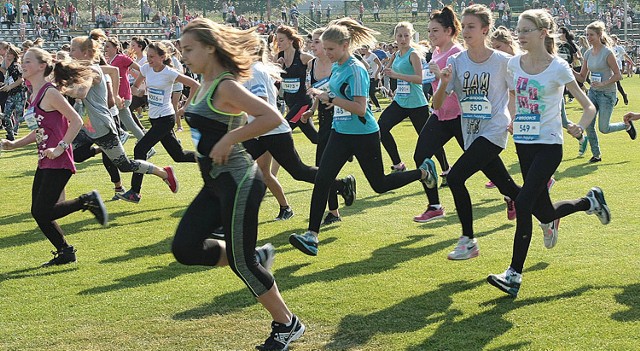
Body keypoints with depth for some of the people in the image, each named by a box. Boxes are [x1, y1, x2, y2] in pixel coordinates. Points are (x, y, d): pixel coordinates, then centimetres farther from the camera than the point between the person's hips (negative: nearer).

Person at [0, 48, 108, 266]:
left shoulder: (50, 93, -13)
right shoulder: (33, 96, 14)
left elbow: (76, 121, -15)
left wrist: (60, 148, -19)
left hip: (58, 162, -9)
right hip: (45, 162, 9)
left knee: (42, 212, -11)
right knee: (38, 212, 8)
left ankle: (87, 201, 3)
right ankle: (65, 253, 20)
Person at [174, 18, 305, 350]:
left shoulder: (226, 86, -18)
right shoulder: (205, 85, 9)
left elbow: (272, 117, -28)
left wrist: (228, 141, -24)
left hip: (237, 181, -9)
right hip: (216, 183, 9)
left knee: (240, 262, -2)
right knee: (185, 249, 4)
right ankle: (256, 256, 20)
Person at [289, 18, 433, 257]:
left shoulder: (356, 70, -20)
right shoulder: (337, 67, 5)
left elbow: (360, 108, -26)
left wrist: (330, 98, -26)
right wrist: (321, 94, 8)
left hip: (364, 135, -7)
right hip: (341, 134, 7)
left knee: (379, 185, 8)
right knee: (322, 179, -8)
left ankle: (424, 173, 33)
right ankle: (311, 236, -9)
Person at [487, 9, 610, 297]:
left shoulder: (558, 67, -12)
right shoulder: (514, 64, 2)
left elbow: (589, 107, -11)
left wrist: (579, 127, -31)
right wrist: (511, 120, 8)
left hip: (548, 145, -6)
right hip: (523, 144, 6)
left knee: (523, 203, -19)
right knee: (544, 213, 11)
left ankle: (514, 275, -11)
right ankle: (590, 201, 42)